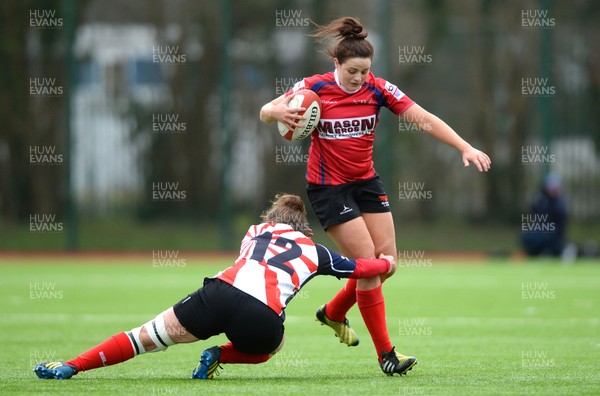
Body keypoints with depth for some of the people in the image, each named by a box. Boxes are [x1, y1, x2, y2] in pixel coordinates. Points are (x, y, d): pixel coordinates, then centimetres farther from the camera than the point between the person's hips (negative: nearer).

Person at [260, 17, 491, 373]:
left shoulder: (378, 89, -7)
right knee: (368, 262, -13)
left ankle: (333, 313, 28)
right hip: (328, 188, -5)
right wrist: (279, 112, -36)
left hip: (367, 182, 5)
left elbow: (424, 120, -11)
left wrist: (466, 148, -21)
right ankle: (385, 353, -7)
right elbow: (265, 112, -11)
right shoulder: (316, 87, -14)